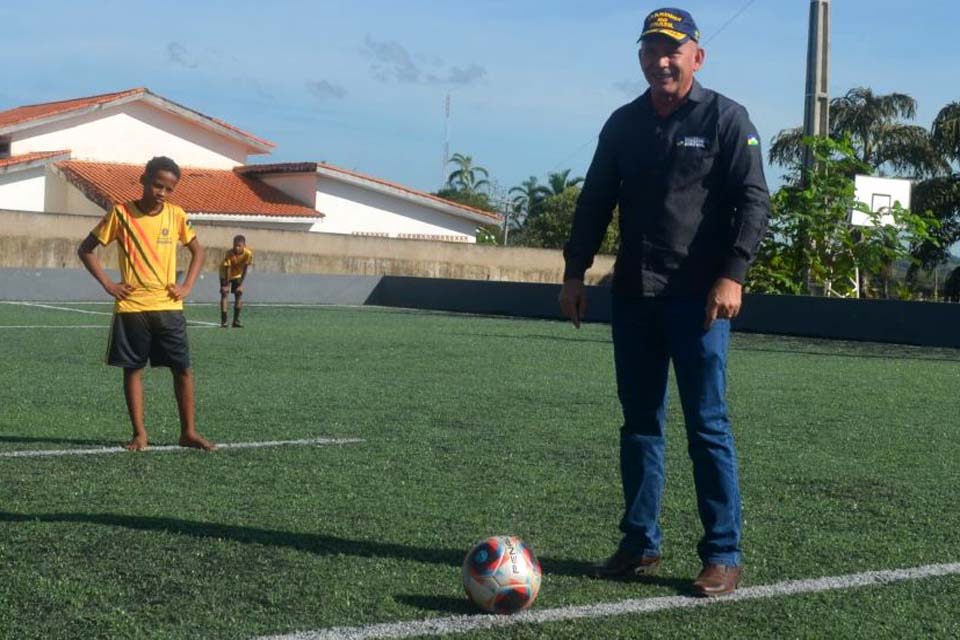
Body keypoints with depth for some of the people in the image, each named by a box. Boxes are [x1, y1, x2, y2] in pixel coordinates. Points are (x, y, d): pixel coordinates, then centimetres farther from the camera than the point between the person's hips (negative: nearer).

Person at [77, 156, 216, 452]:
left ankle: (188, 431, 10)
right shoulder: (121, 213, -4)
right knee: (133, 369, 4)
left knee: (182, 369, 1)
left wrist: (187, 285, 3)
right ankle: (139, 433, 13)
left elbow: (197, 251, 17)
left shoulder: (176, 215, 3)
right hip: (131, 307, -2)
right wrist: (108, 284, -6)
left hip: (168, 306, 2)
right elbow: (85, 249, 3)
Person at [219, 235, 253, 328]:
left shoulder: (248, 253, -27)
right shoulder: (229, 253, -34)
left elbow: (245, 269, -19)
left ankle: (236, 321, 2)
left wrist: (241, 285, -19)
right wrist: (226, 285, -28)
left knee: (239, 295, -4)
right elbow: (227, 269, -29)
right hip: (226, 275, -3)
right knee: (224, 294, -14)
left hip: (238, 275, 3)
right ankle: (224, 321, -13)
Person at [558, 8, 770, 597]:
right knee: (639, 421, 9)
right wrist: (575, 271, 11)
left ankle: (723, 555, 3)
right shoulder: (624, 124, 13)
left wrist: (732, 274, -17)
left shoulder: (727, 119, -1)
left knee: (708, 424, -4)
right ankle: (641, 543, 18)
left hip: (698, 297, -5)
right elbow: (595, 202, 18)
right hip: (633, 295, 5)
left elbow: (754, 201, -6)